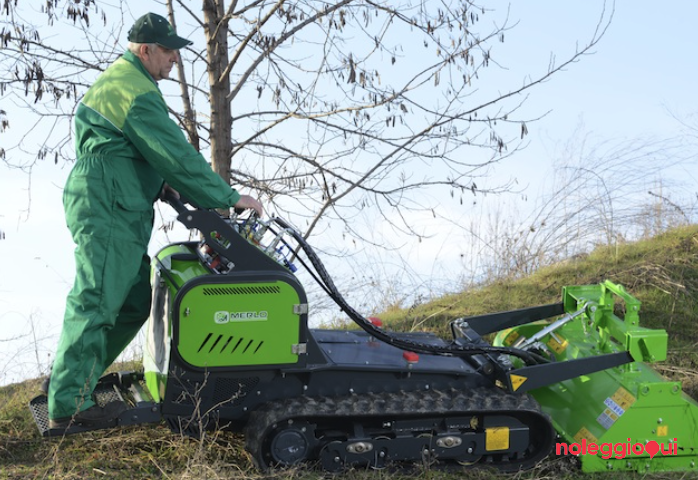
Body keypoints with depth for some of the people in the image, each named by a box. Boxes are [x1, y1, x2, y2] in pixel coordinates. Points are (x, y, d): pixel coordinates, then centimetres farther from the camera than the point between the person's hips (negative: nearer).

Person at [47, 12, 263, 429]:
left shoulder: (118, 80, 21)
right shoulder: (135, 91, -15)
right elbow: (176, 154, -18)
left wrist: (163, 183, 12)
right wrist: (229, 198, -13)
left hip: (121, 213, 11)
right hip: (109, 211, -11)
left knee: (136, 300, 13)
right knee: (95, 303, -8)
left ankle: (70, 380, 20)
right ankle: (67, 405, -4)